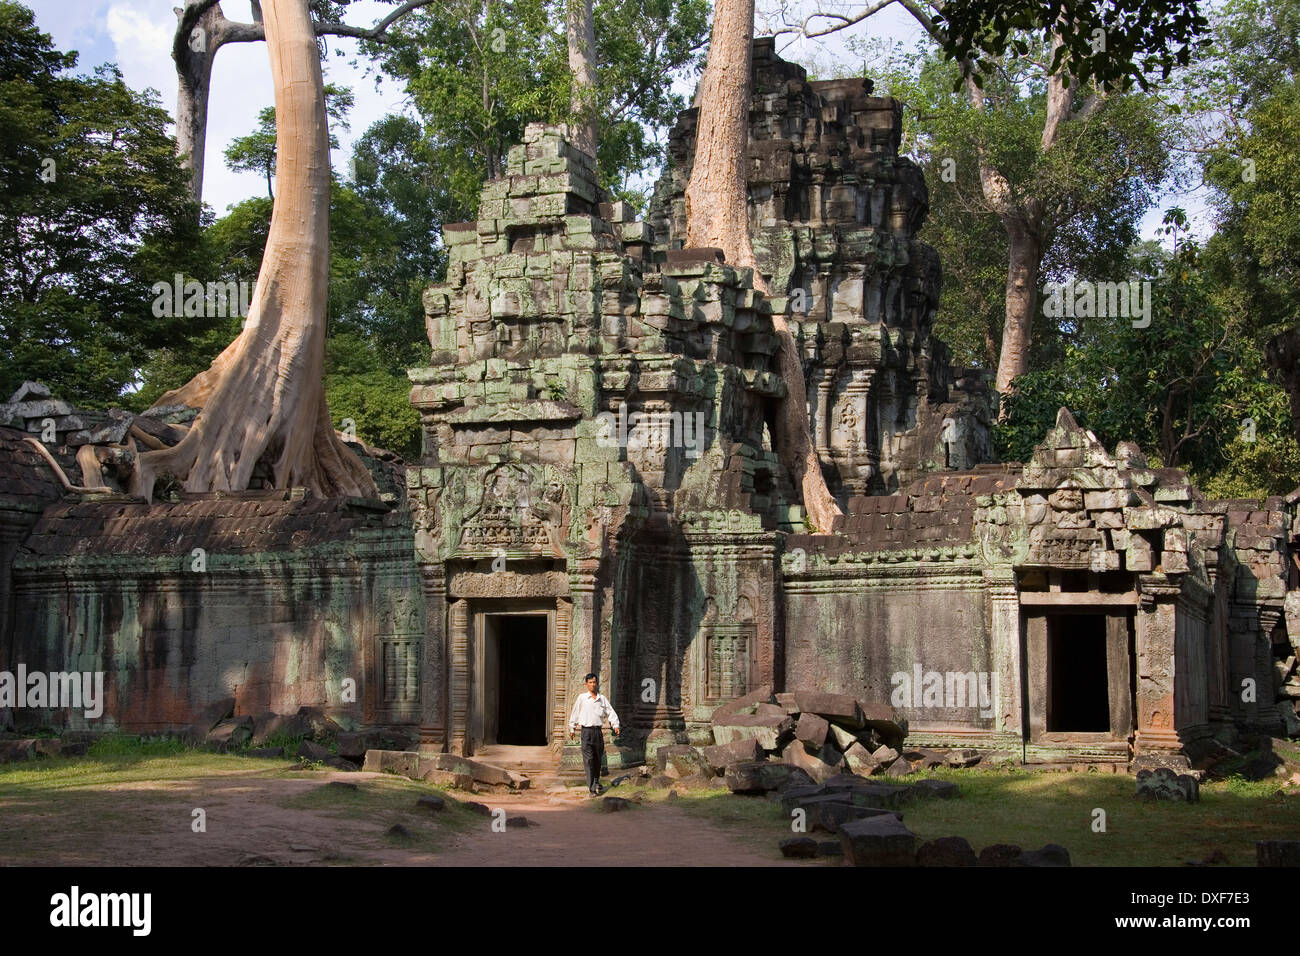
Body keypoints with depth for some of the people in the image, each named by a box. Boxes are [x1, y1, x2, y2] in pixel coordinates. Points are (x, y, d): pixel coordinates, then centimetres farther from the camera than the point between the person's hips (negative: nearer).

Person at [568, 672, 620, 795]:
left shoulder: (603, 699, 9)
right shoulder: (582, 698, 3)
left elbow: (611, 713, 12)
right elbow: (575, 714, 9)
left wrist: (615, 725, -2)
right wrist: (572, 729, 11)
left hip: (598, 731, 3)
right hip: (586, 731, -3)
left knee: (598, 759, 13)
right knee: (589, 760, -9)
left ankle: (596, 782, 35)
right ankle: (591, 788, -10)